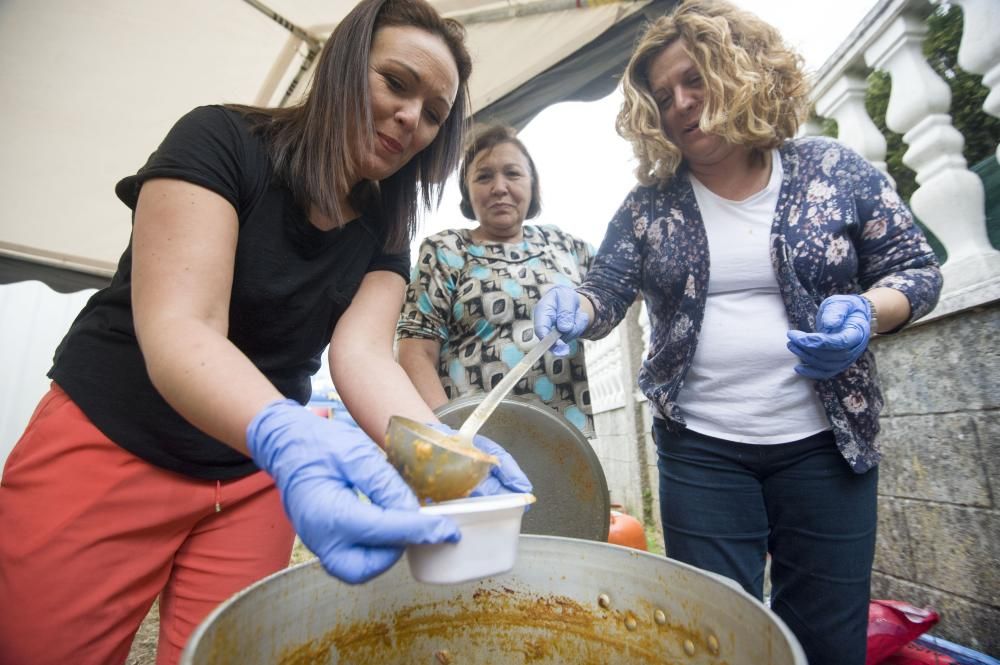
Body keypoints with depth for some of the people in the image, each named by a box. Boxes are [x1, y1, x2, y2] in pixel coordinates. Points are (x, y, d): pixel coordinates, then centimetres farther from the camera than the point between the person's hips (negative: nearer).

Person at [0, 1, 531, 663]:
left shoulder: (385, 235, -1)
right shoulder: (220, 139, -14)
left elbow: (362, 350, -16)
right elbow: (176, 328, -27)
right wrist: (287, 436, -46)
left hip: (257, 480, 4)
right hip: (108, 446, -3)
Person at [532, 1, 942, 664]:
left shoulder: (835, 170, 1)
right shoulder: (648, 204, 1)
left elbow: (917, 268, 5)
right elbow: (605, 296, -1)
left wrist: (865, 310, -16)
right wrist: (574, 309, -24)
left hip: (825, 443, 1)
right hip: (700, 449, 0)